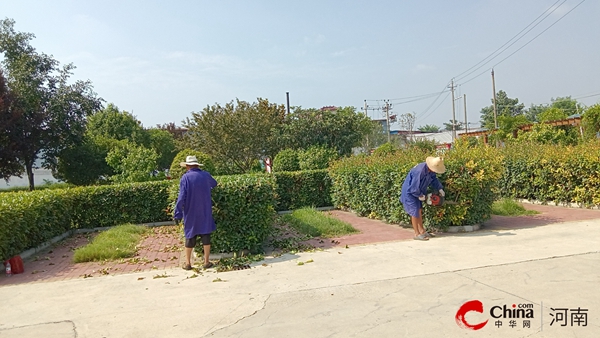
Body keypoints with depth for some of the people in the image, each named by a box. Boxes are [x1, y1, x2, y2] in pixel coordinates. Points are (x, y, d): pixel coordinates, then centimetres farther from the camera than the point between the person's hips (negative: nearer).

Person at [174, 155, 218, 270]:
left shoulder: (185, 178, -10)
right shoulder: (205, 175, 1)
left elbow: (181, 198, -13)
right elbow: (214, 184, 22)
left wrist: (178, 214, -9)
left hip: (191, 214, -2)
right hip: (205, 213, 2)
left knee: (190, 237, 9)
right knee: (206, 236, 7)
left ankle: (188, 263, 15)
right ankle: (206, 262, 11)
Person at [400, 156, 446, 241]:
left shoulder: (430, 170, -9)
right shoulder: (420, 171, -35)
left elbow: (434, 179, 11)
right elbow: (414, 188, -30)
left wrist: (440, 189, 0)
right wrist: (420, 196, -13)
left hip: (417, 191, 9)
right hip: (409, 192, -9)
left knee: (419, 210, 14)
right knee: (415, 212, -6)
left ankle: (422, 231, 25)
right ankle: (417, 234, 3)